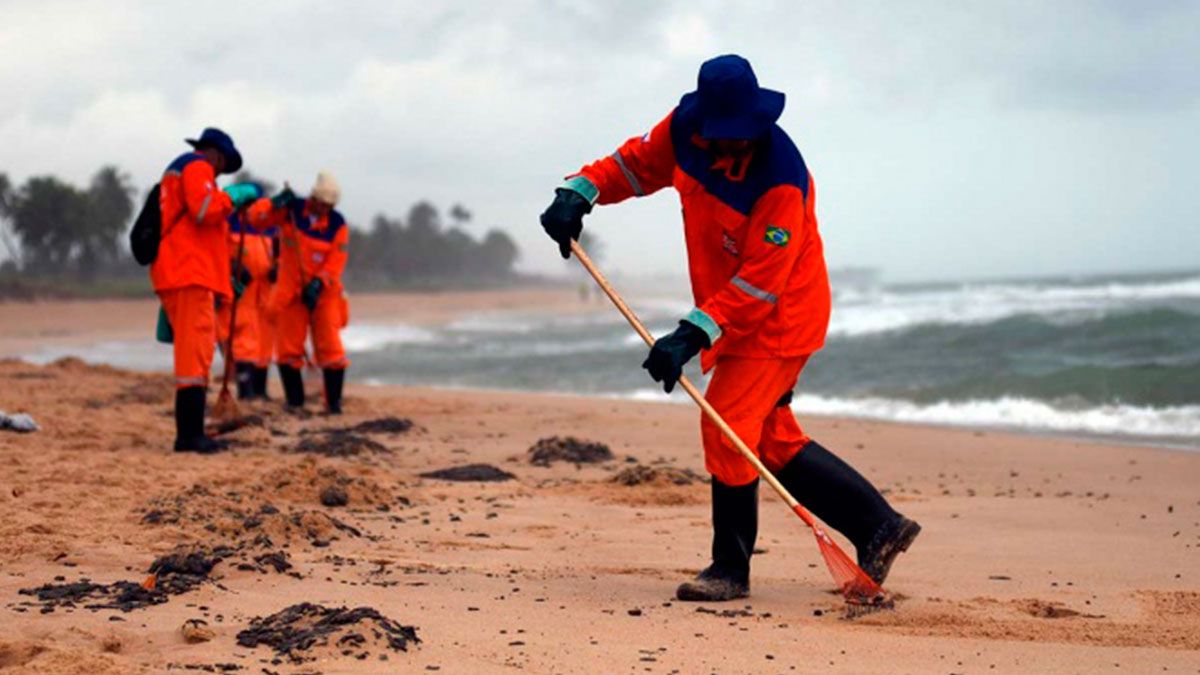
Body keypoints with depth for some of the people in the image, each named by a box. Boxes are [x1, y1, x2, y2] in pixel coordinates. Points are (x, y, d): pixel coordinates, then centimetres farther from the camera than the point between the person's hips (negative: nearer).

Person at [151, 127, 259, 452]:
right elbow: (204, 210, -19)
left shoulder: (175, 170, 28)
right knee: (195, 352, -14)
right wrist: (232, 196, -4)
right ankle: (192, 434, -20)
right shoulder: (198, 167, -3)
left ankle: (188, 434, 9)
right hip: (190, 273, -10)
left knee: (191, 353, 10)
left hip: (176, 274, 10)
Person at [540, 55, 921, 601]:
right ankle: (878, 527, 19)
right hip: (738, 315, 8)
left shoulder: (781, 180, -30)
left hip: (780, 317, -8)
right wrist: (580, 192, -7)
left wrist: (695, 333, -35)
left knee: (728, 427, -12)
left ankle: (731, 570, 3)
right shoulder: (685, 130, -10)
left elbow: (759, 283, -29)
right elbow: (638, 163, 9)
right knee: (771, 439, 12)